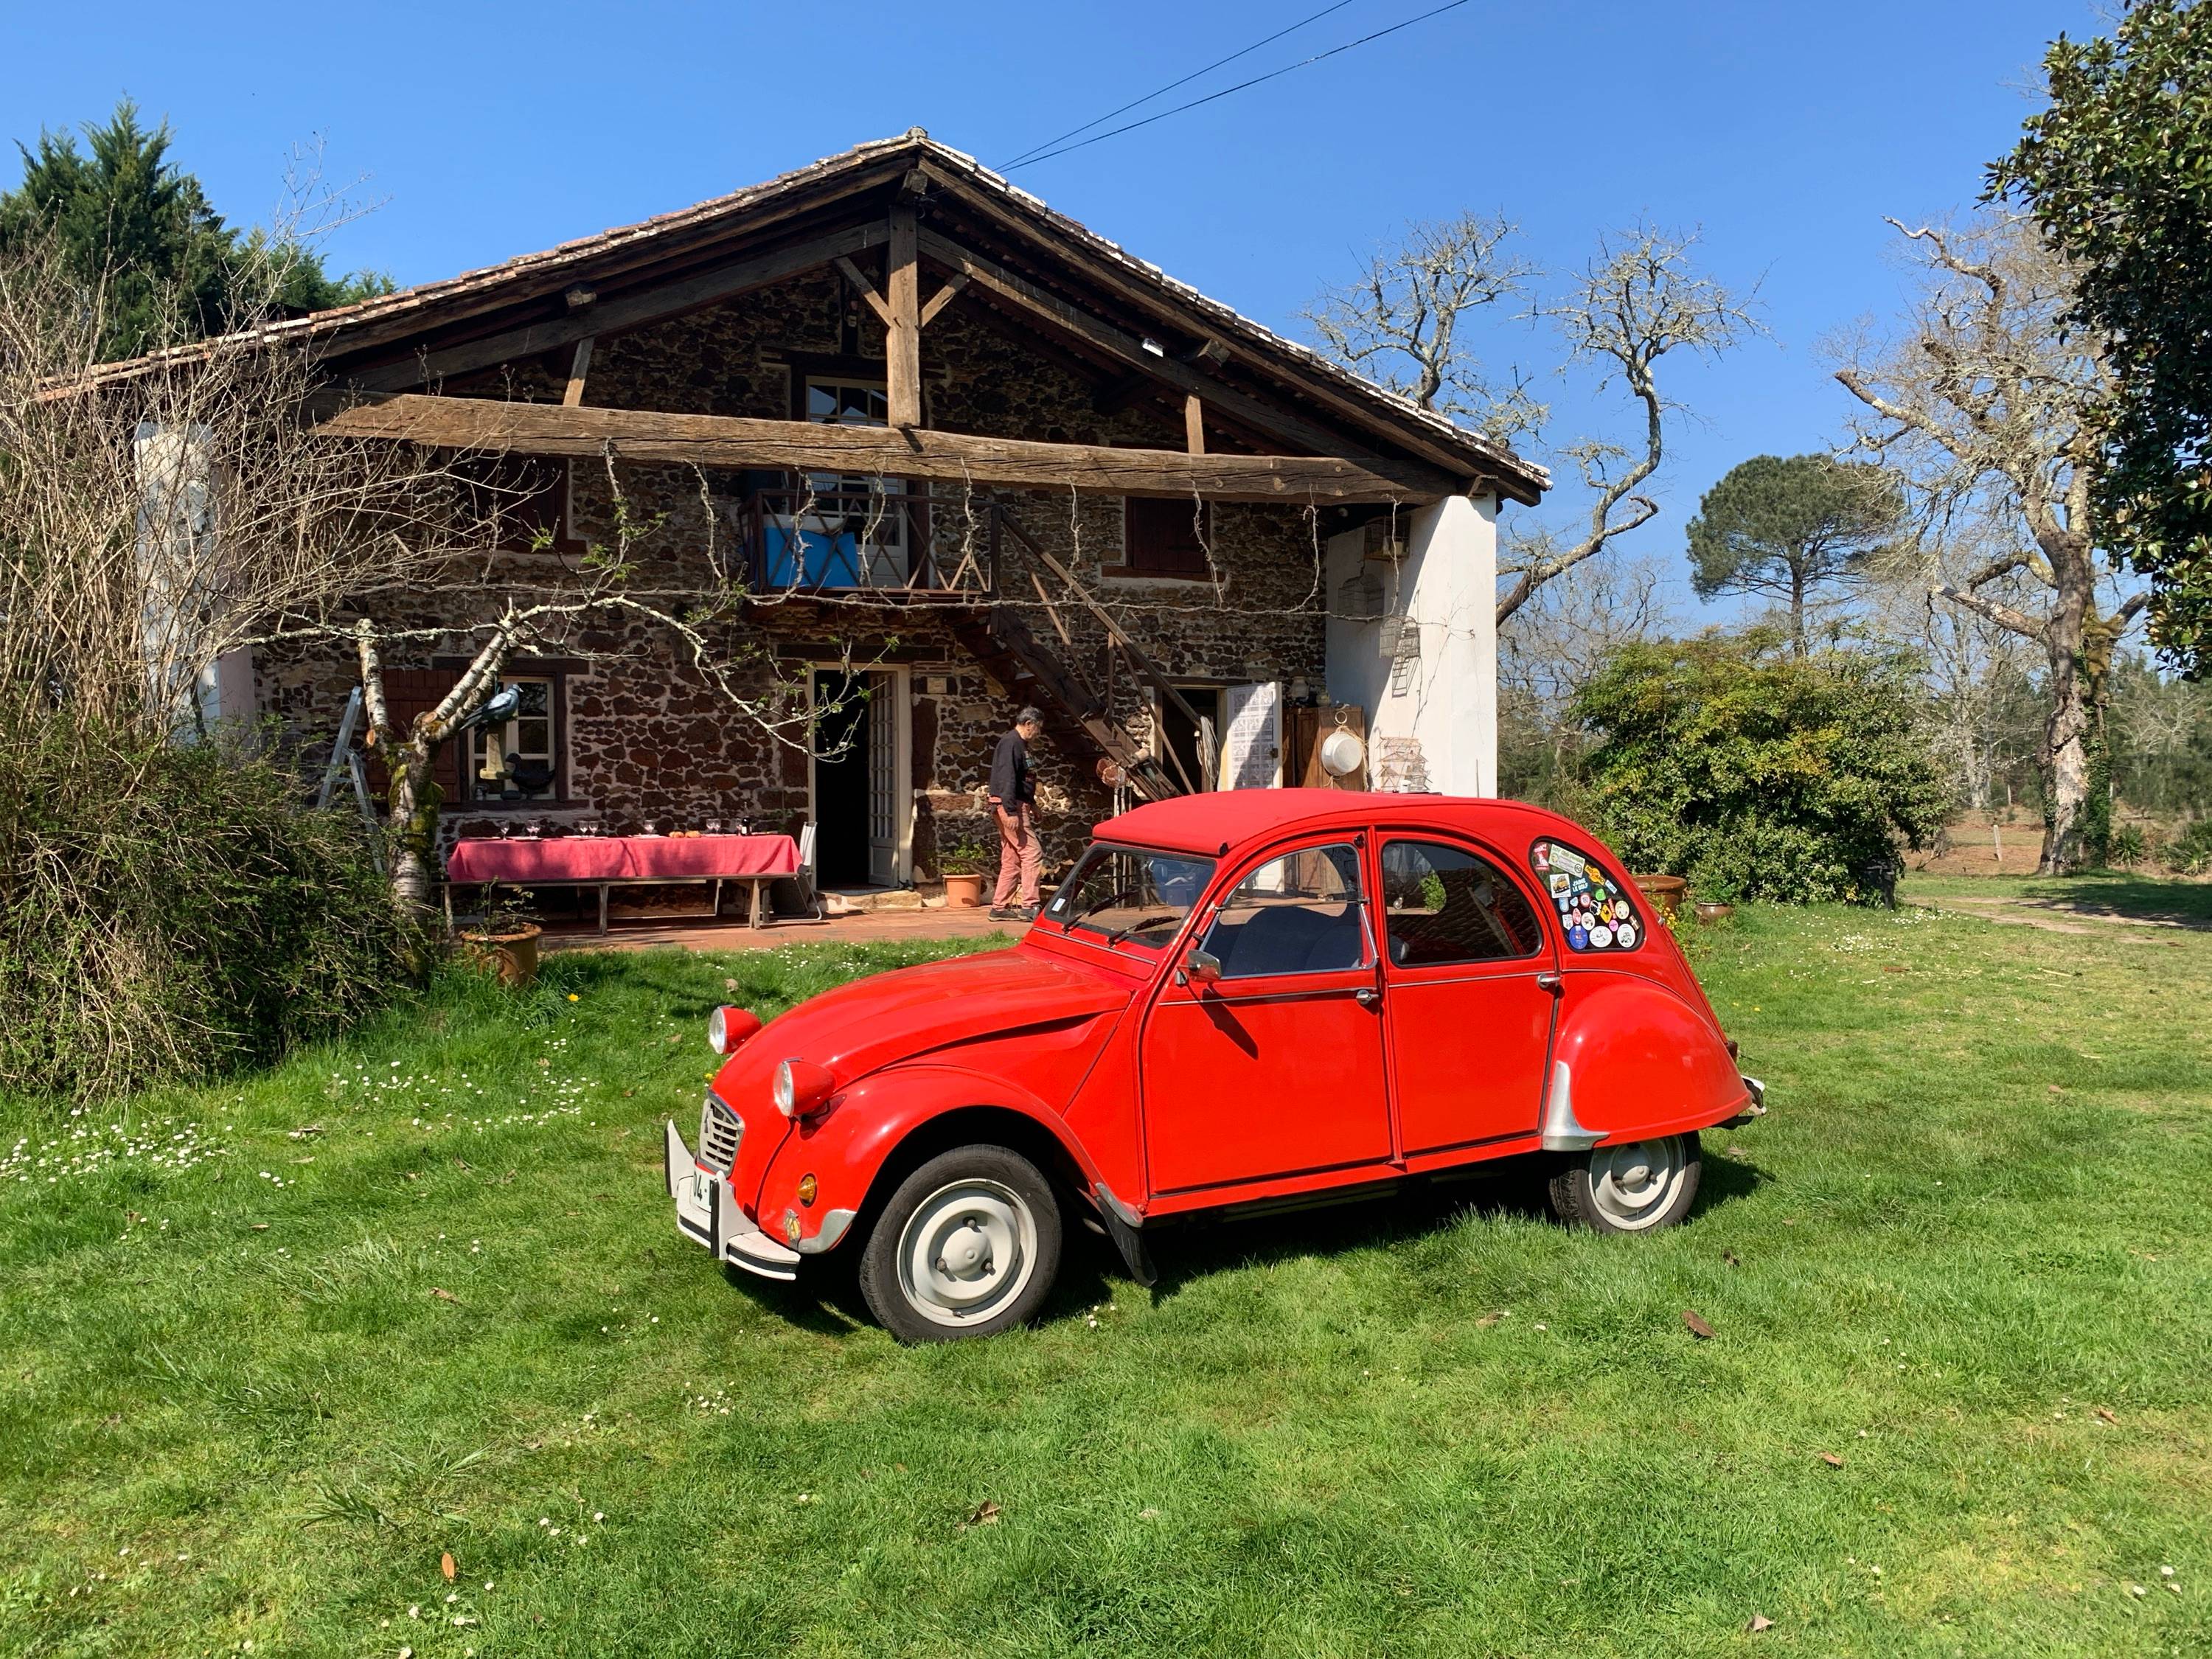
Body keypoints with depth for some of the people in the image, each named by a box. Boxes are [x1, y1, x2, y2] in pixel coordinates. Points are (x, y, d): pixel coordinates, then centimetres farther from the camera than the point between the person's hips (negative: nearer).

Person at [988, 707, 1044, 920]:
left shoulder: (1020, 745, 20)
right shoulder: (1011, 743, -13)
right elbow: (1007, 779, -21)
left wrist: (1032, 805, 28)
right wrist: (1011, 812, -26)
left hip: (1017, 807, 11)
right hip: (1011, 807, -11)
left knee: (1011, 860, 11)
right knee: (1032, 854, -11)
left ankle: (999, 908, 14)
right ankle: (1029, 906, -11)